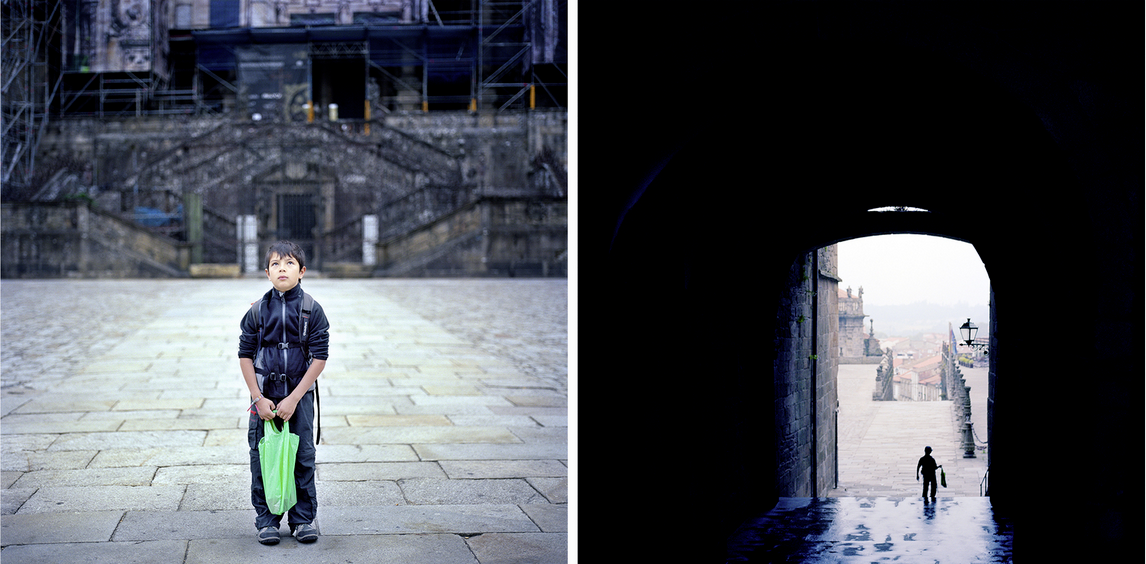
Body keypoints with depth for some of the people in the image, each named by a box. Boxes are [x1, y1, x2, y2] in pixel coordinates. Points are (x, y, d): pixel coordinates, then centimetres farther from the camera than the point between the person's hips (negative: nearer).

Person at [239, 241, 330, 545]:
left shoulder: (312, 311, -5)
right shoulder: (257, 311, -2)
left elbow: (319, 358, -7)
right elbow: (245, 356, 1)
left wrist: (294, 399, -12)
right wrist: (258, 399, -7)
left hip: (299, 396, -1)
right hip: (264, 396, 1)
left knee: (303, 457, 3)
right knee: (262, 457, 4)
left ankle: (303, 518, 17)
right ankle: (266, 520, 16)